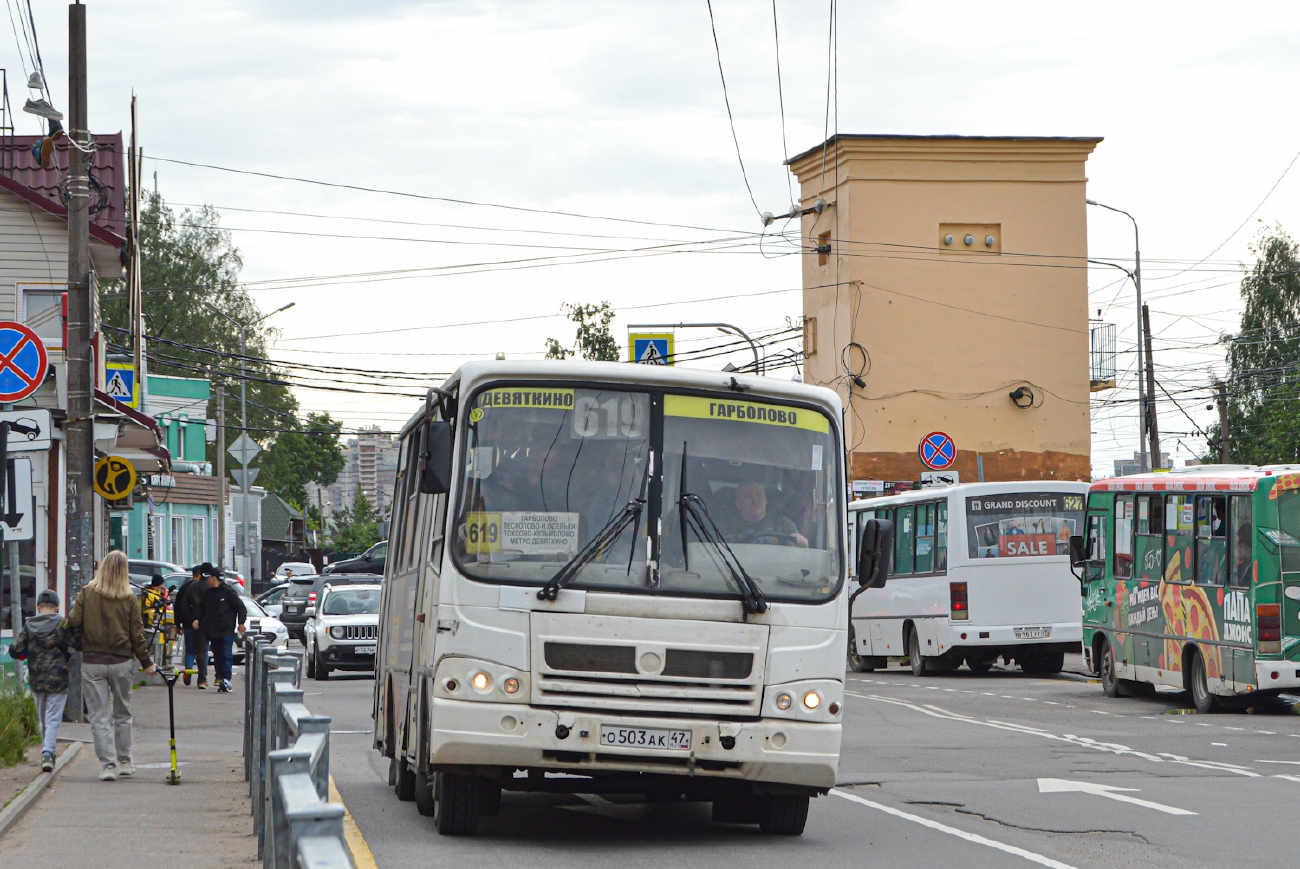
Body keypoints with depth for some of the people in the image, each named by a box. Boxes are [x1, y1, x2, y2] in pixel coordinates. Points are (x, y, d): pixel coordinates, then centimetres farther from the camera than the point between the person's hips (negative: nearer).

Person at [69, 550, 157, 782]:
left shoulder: (87, 593, -5)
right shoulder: (130, 599, -4)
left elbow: (74, 621, -8)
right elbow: (136, 635, -2)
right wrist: (146, 663, 8)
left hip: (92, 662, -1)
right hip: (121, 662, 1)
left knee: (99, 717, 2)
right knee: (122, 713, 17)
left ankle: (108, 764, -6)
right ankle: (124, 761, 22)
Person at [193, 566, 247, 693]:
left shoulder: (228, 591, -5)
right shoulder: (207, 593, 13)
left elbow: (241, 607, -3)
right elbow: (200, 608, 20)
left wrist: (241, 622, -10)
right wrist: (197, 619, 1)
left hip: (226, 630, -6)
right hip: (212, 630, 6)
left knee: (226, 654, -12)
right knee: (217, 656, 5)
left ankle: (226, 679, -18)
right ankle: (220, 678, 9)